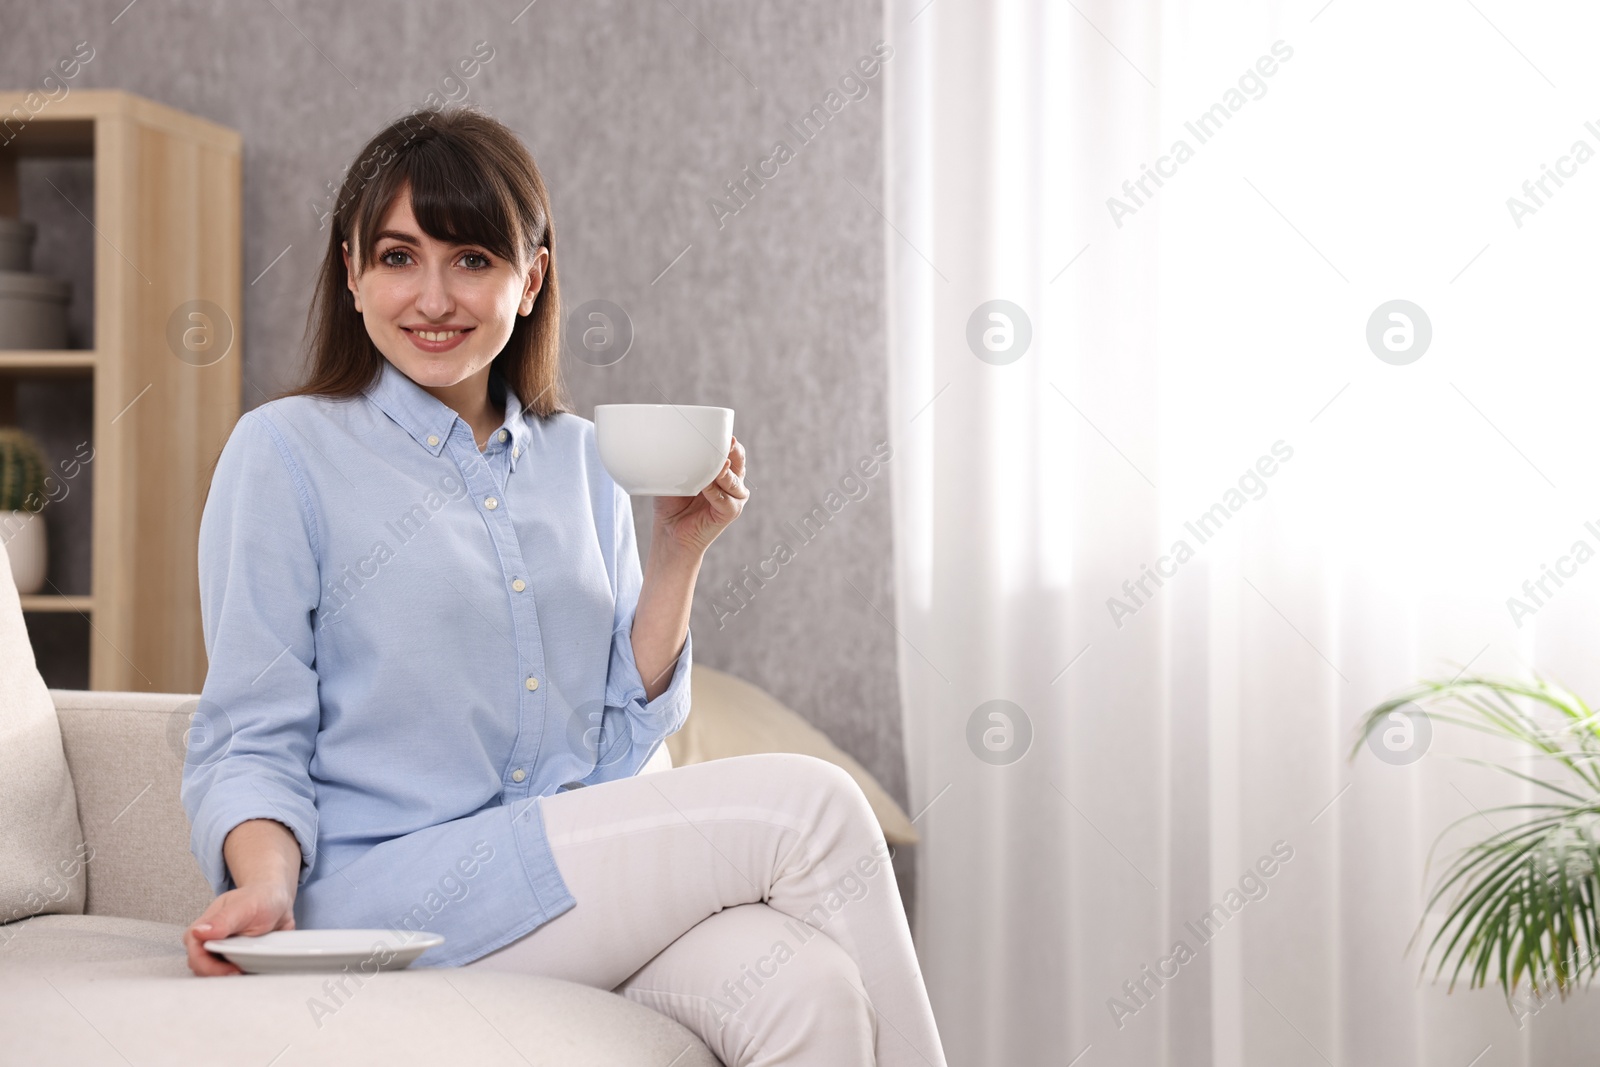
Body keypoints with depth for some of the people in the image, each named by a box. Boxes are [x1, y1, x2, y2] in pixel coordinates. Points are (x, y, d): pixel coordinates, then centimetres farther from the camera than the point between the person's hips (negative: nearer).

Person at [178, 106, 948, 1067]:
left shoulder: (583, 460, 15)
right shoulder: (286, 454, 1)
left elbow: (617, 745, 14)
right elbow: (252, 740, -2)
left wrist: (678, 551, 2)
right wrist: (267, 882, -22)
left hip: (583, 884, 5)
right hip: (388, 891, -4)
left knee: (806, 989, -29)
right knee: (809, 804, -19)